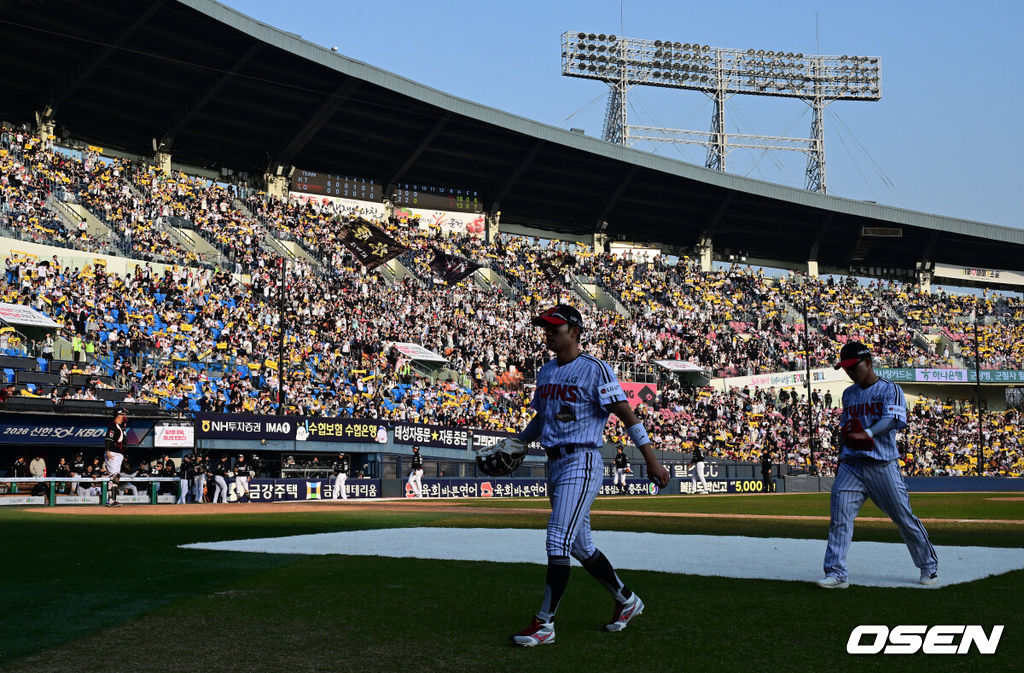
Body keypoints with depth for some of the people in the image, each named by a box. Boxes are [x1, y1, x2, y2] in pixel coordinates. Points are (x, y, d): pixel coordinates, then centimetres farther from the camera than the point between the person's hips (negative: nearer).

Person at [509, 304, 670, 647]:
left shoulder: (594, 369, -9)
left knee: (558, 542, -13)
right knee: (581, 547, 14)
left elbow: (626, 414, -13)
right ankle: (626, 601, 31)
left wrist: (651, 459, -18)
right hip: (555, 464, 8)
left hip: (582, 462, -8)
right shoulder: (546, 372, 15)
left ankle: (544, 624, -9)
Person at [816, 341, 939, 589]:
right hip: (851, 465, 5)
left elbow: (892, 420, -21)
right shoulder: (848, 394, 15)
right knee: (839, 516, -10)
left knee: (904, 518, 2)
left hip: (883, 465, -5)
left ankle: (929, 566, 21)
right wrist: (841, 460, 18)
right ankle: (836, 574, -9)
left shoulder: (890, 390, -4)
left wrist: (868, 433, -39)